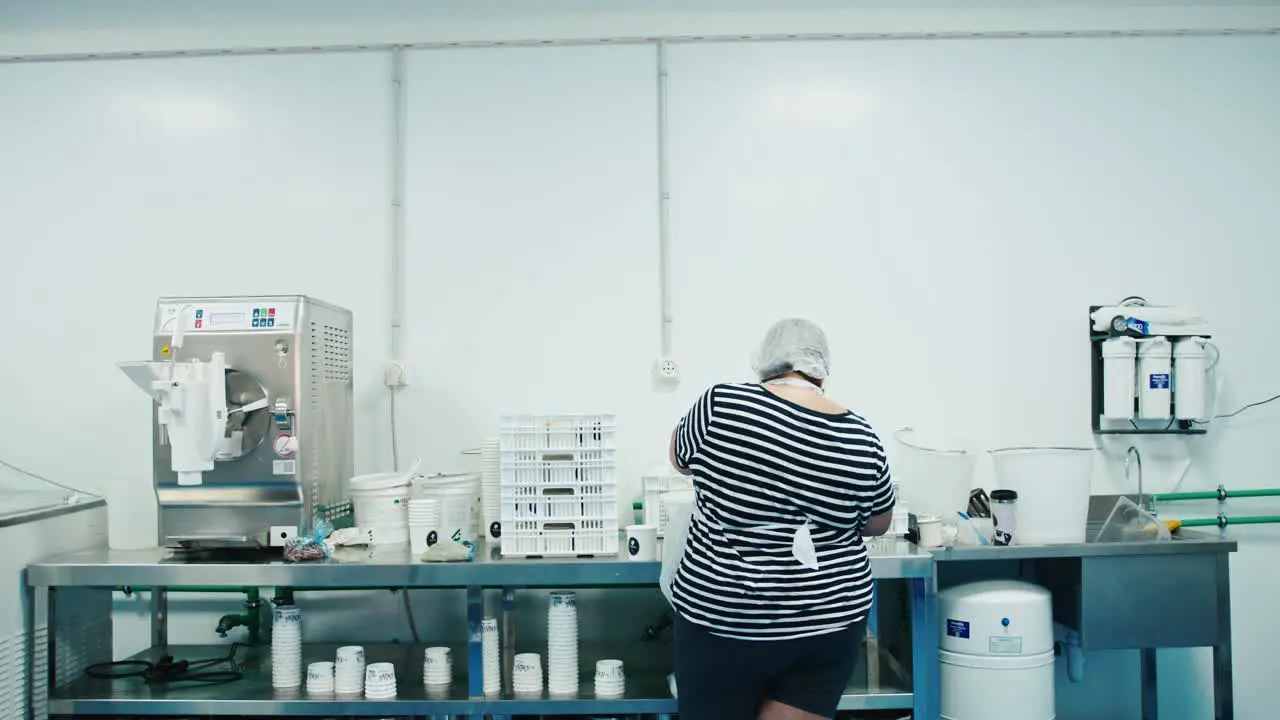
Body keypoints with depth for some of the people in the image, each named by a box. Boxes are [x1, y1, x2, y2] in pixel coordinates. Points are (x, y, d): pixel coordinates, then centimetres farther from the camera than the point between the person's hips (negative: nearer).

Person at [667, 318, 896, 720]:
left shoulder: (722, 405, -12)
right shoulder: (860, 439, -5)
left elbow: (681, 458, 8)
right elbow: (878, 523, 11)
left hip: (725, 620, -2)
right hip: (828, 620, 2)